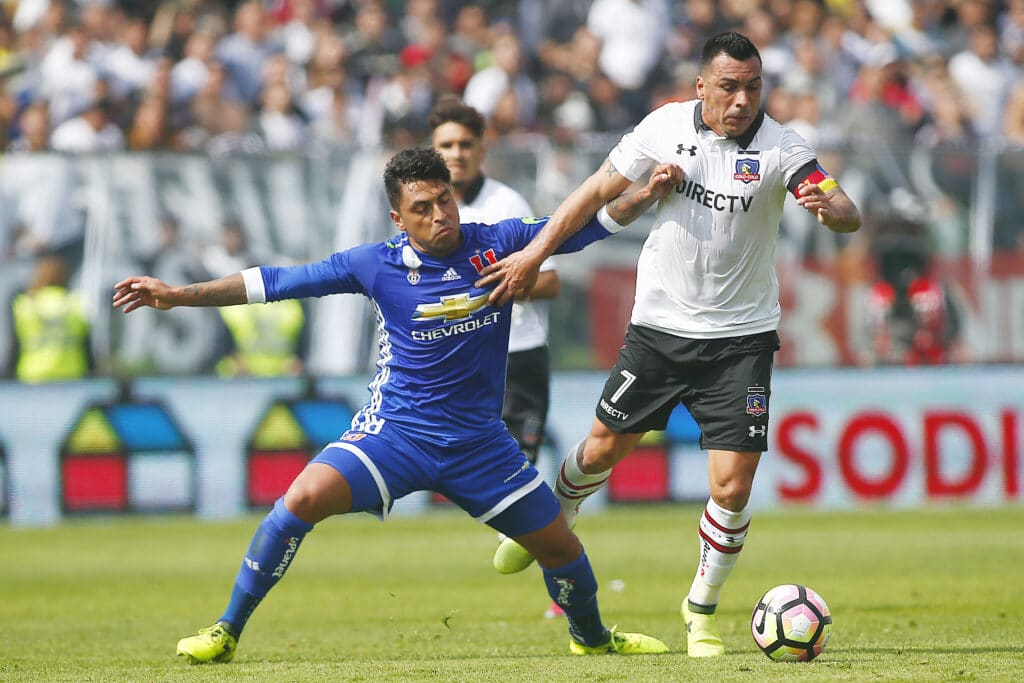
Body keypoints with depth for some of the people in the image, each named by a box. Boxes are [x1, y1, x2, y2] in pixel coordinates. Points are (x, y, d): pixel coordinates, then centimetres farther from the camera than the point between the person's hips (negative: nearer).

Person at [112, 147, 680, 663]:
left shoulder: (497, 243, -5)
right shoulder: (378, 265, -9)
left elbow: (585, 225, 2)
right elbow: (277, 282, -5)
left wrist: (647, 193, -13)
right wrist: (179, 295, -8)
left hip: (479, 442, 2)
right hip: (395, 431, -2)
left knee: (559, 545, 6)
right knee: (304, 497, -24)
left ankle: (591, 636, 40)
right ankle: (227, 632, -12)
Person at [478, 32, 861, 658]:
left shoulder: (779, 148, -14)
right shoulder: (666, 126, -6)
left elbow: (849, 216, -26)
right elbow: (601, 193, 5)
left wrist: (831, 207, -49)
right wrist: (535, 254, 3)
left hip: (741, 339, -2)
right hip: (660, 325, 2)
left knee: (733, 486, -7)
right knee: (606, 446, 14)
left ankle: (703, 611, 15)